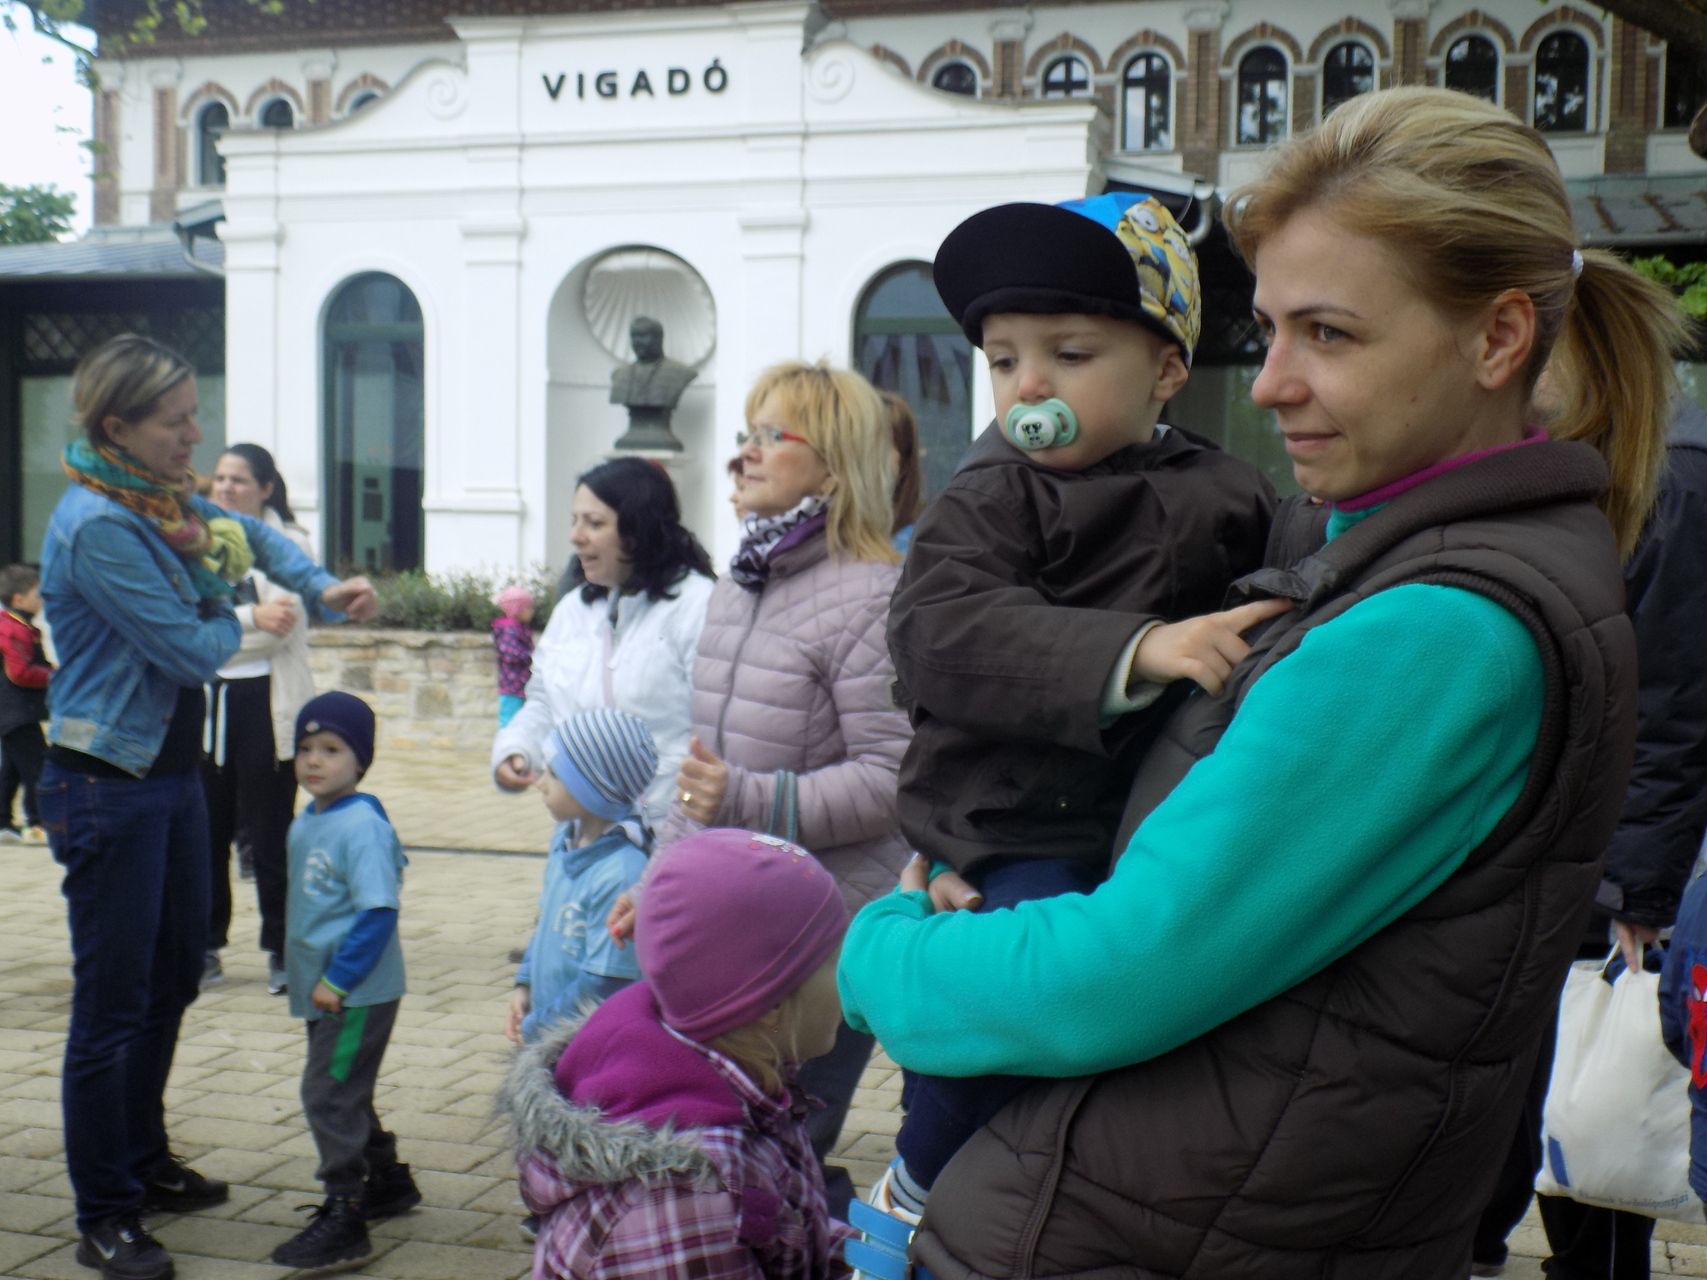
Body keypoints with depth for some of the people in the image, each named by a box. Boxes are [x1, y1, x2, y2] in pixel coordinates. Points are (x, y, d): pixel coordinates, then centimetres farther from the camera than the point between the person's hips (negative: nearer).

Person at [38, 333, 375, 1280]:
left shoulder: (162, 500, 6)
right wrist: (229, 615, 1)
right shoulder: (96, 526, -21)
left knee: (175, 977, 18)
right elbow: (193, 650, -21)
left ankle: (145, 1165, 35)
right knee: (113, 1004, -1)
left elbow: (251, 535, 26)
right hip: (107, 785, -9)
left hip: (173, 774, 9)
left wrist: (319, 588, 8)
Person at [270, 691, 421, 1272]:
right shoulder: (305, 824, 8)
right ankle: (388, 1181, 37)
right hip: (321, 989, 9)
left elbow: (378, 911, -23)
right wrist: (297, 957, 17)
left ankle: (343, 1216, -1)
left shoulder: (363, 826, -19)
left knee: (328, 1093, -8)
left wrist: (338, 978, -22)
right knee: (346, 1093, 20)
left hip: (360, 993, -9)